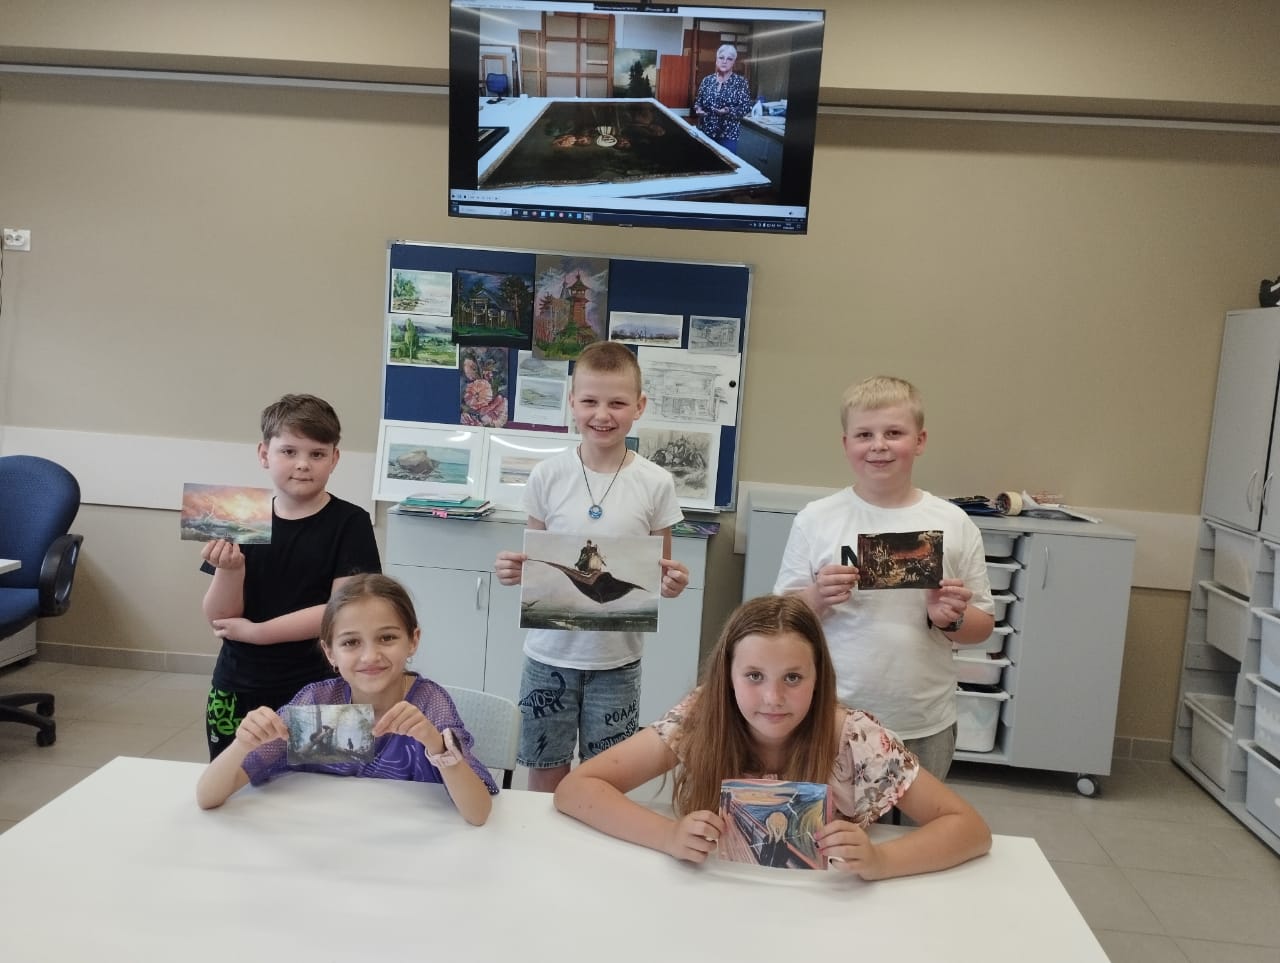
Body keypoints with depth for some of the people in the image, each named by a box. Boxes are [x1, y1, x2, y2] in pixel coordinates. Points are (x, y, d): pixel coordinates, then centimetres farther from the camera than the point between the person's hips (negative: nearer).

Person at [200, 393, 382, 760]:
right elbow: (219, 619, 1)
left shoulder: (350, 523, -7)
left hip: (311, 694, -3)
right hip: (234, 692, 3)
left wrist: (256, 632, -10)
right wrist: (229, 569, -18)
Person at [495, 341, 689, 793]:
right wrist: (513, 570, -15)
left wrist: (671, 583, -18)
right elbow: (532, 560, 6)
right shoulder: (548, 475, -4)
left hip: (617, 657, 0)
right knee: (545, 776, 13)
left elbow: (659, 569, 4)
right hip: (550, 652, 1)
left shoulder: (655, 483, -6)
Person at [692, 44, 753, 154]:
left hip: (728, 134, -3)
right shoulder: (707, 80, 7)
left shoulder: (741, 82, -2)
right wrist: (698, 109, -8)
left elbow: (746, 108, -7)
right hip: (705, 131, 3)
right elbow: (698, 101, 15)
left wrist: (728, 111, -23)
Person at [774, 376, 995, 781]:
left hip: (924, 726, 2)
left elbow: (983, 625, 6)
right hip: (831, 719, -1)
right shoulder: (815, 520, -4)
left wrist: (951, 618, -14)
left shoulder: (954, 524, -1)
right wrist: (817, 598, -19)